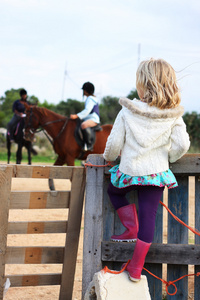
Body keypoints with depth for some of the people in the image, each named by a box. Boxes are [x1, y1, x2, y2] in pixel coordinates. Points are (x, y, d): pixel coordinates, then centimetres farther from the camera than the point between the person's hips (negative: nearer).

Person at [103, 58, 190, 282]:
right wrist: (169, 158, 11)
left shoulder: (127, 112, -9)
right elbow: (182, 144, -9)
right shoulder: (173, 116, -6)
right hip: (157, 172, 1)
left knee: (114, 190, 31)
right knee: (148, 216, 8)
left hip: (129, 171, -1)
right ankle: (136, 267, 11)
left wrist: (109, 157, 16)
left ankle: (131, 228, 20)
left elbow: (114, 142, -5)